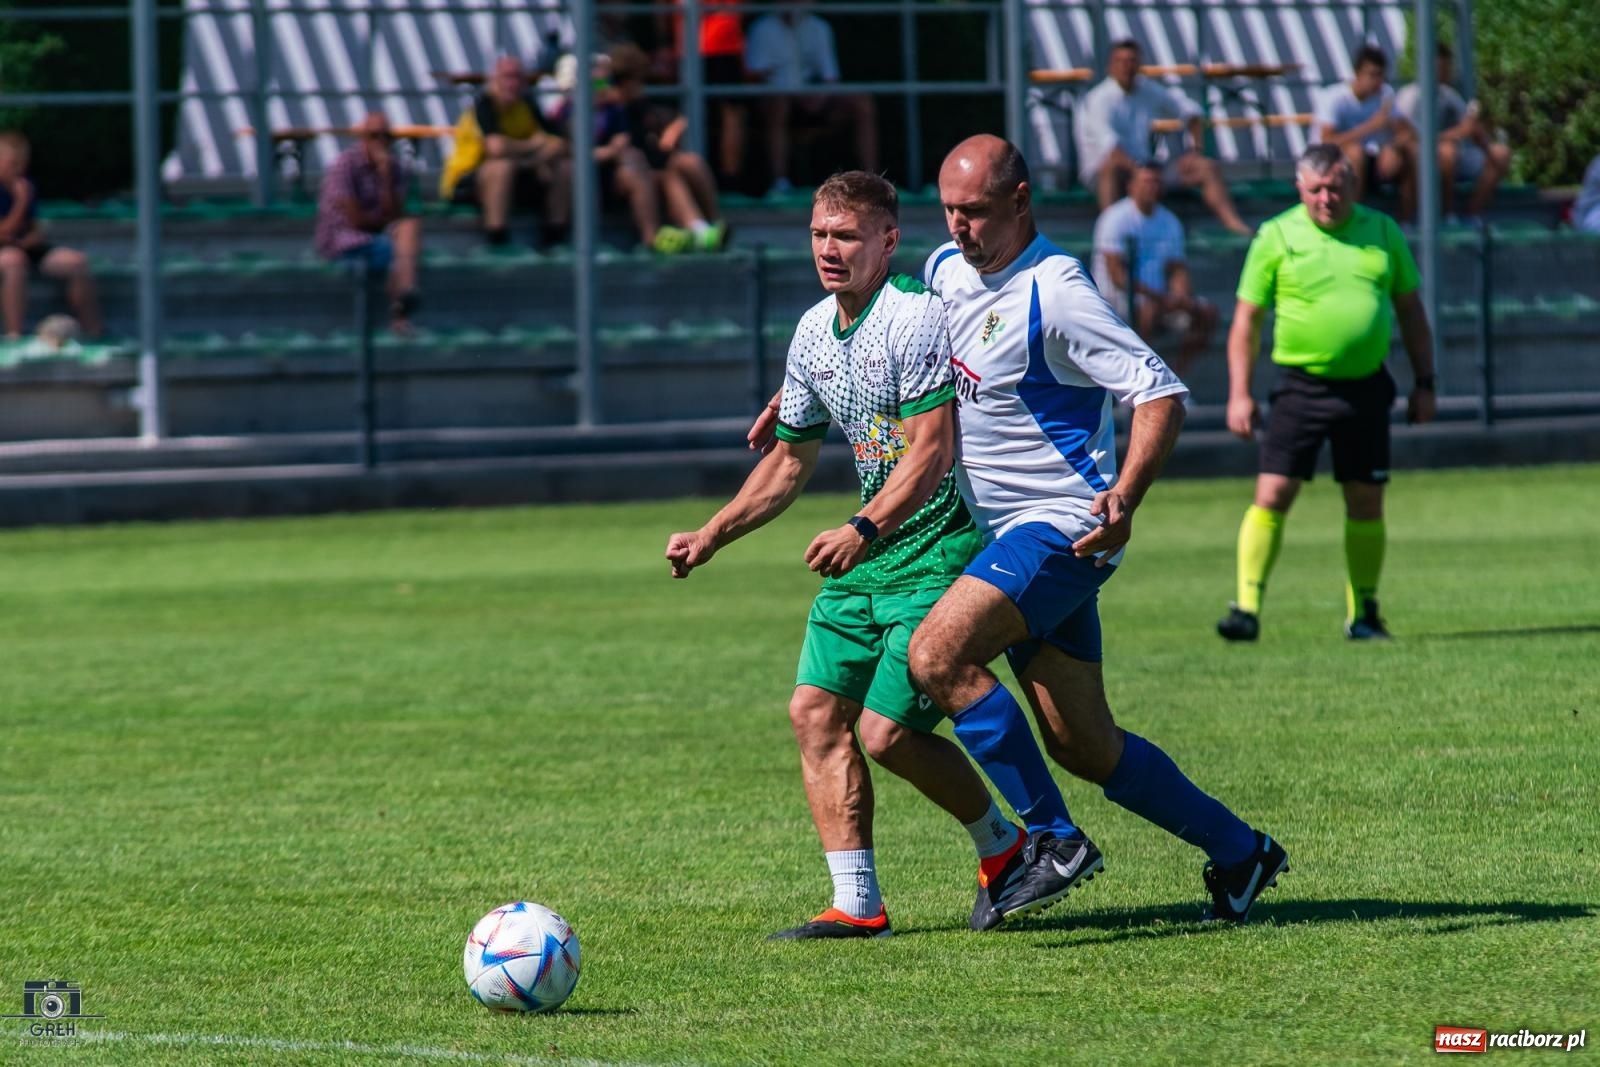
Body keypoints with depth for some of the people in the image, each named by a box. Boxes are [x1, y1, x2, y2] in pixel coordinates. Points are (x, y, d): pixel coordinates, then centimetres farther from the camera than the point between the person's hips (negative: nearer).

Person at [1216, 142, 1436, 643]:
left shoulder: (1382, 232, 7)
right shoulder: (1276, 237, -1)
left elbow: (1411, 310, 15)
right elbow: (1246, 319, 1)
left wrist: (1423, 383, 10)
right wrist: (1239, 394, -5)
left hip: (1366, 388, 3)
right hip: (1301, 387, -3)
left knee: (1366, 504, 6)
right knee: (1272, 494, -10)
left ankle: (1363, 614, 17)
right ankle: (1247, 608, -9)